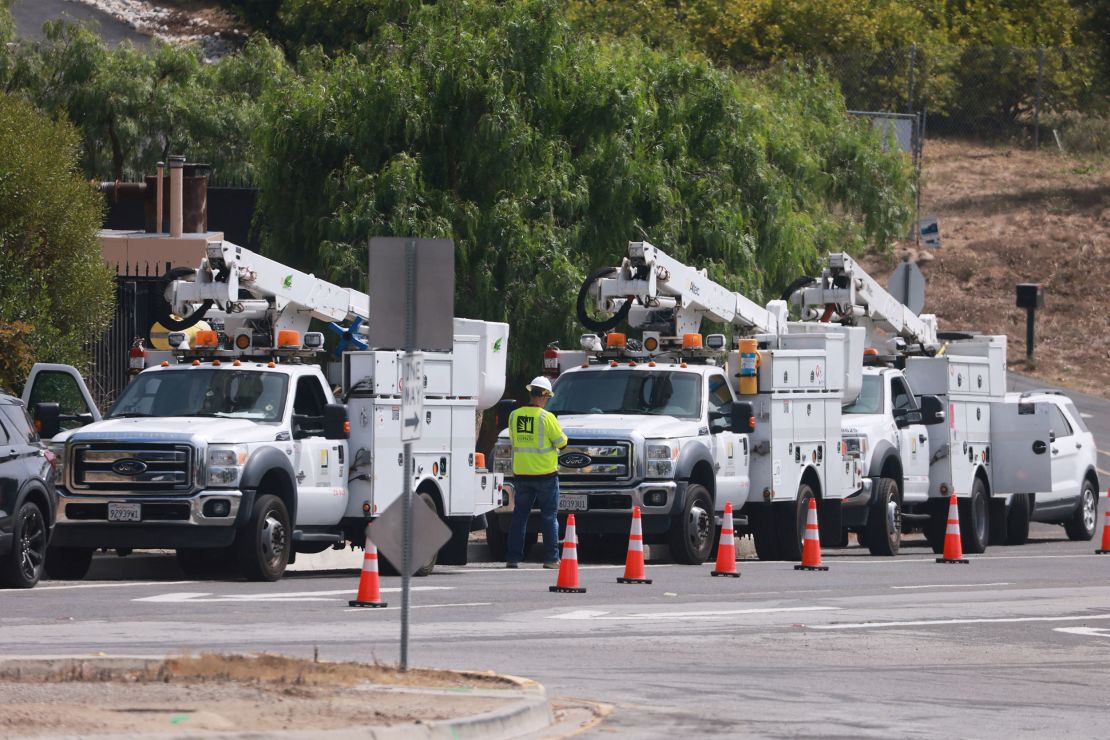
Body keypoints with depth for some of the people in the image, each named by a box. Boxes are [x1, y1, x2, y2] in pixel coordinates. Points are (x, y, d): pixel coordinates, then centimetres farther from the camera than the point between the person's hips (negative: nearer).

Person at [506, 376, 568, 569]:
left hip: (521, 473, 4)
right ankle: (551, 558, 1)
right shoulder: (546, 417, -14)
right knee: (549, 516, 3)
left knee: (519, 515, 9)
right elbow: (561, 443, -7)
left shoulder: (514, 416, 1)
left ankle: (513, 557, 6)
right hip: (545, 473, -4)